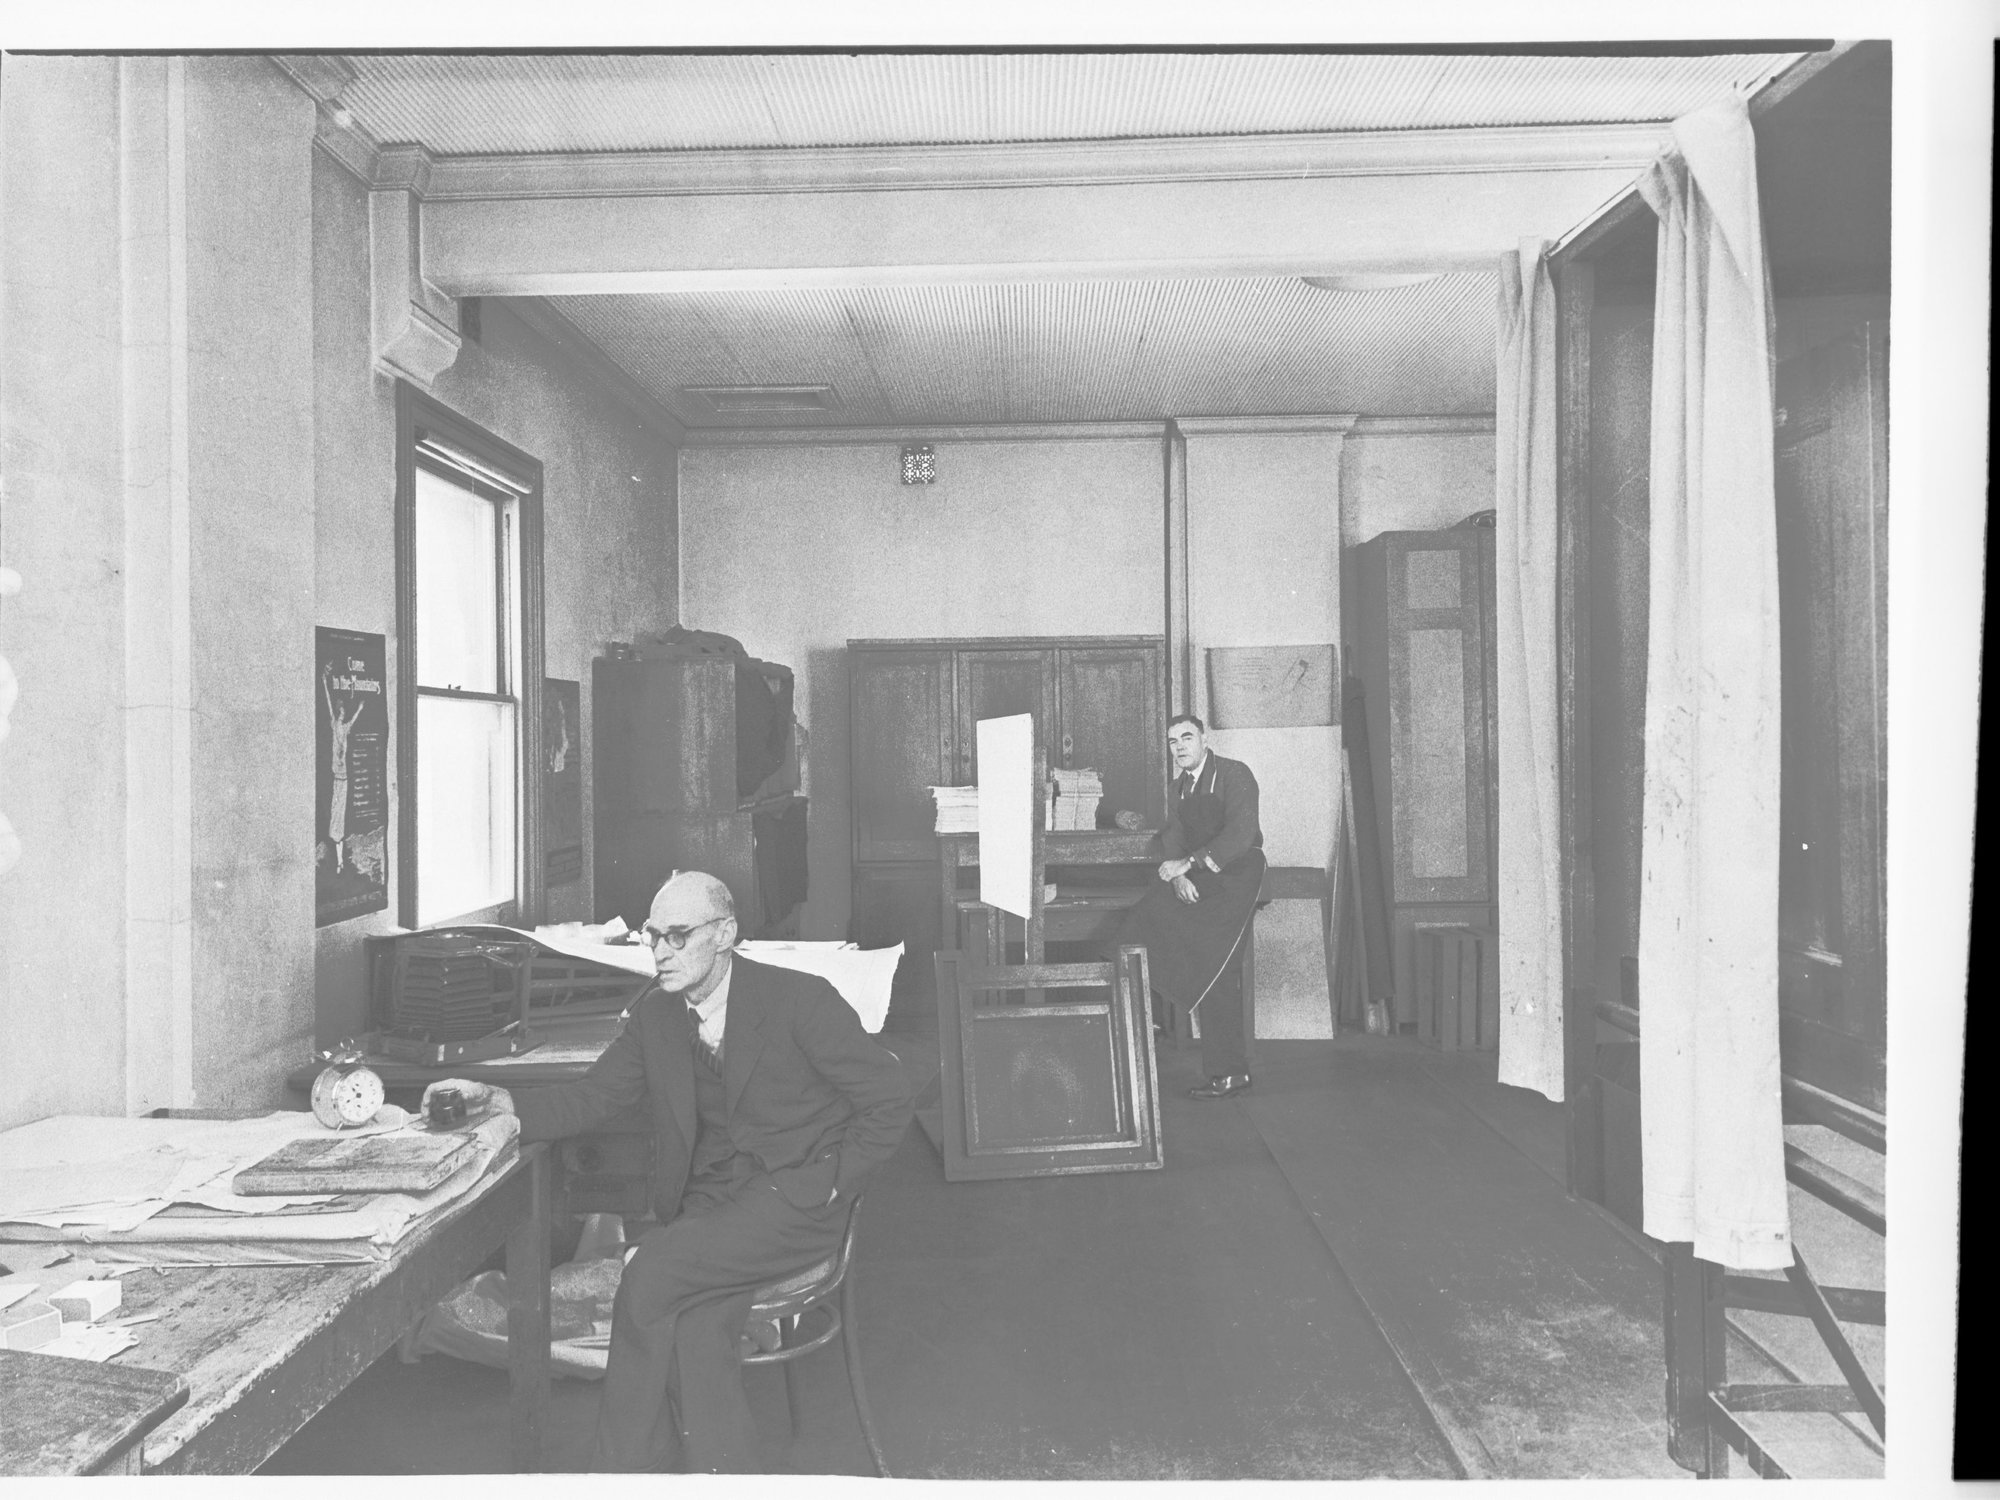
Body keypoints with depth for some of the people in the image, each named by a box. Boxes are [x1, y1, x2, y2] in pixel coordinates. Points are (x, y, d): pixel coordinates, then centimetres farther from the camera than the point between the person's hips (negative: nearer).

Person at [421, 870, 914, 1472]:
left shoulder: (800, 999, -10)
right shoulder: (656, 1014, 8)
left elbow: (887, 1098, -6)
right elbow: (592, 1096, 5)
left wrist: (827, 1185, -12)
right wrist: (496, 1101, -11)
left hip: (797, 1194, -5)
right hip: (710, 1194, 5)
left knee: (654, 1271, -24)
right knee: (695, 1321, -24)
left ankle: (626, 1469, -6)